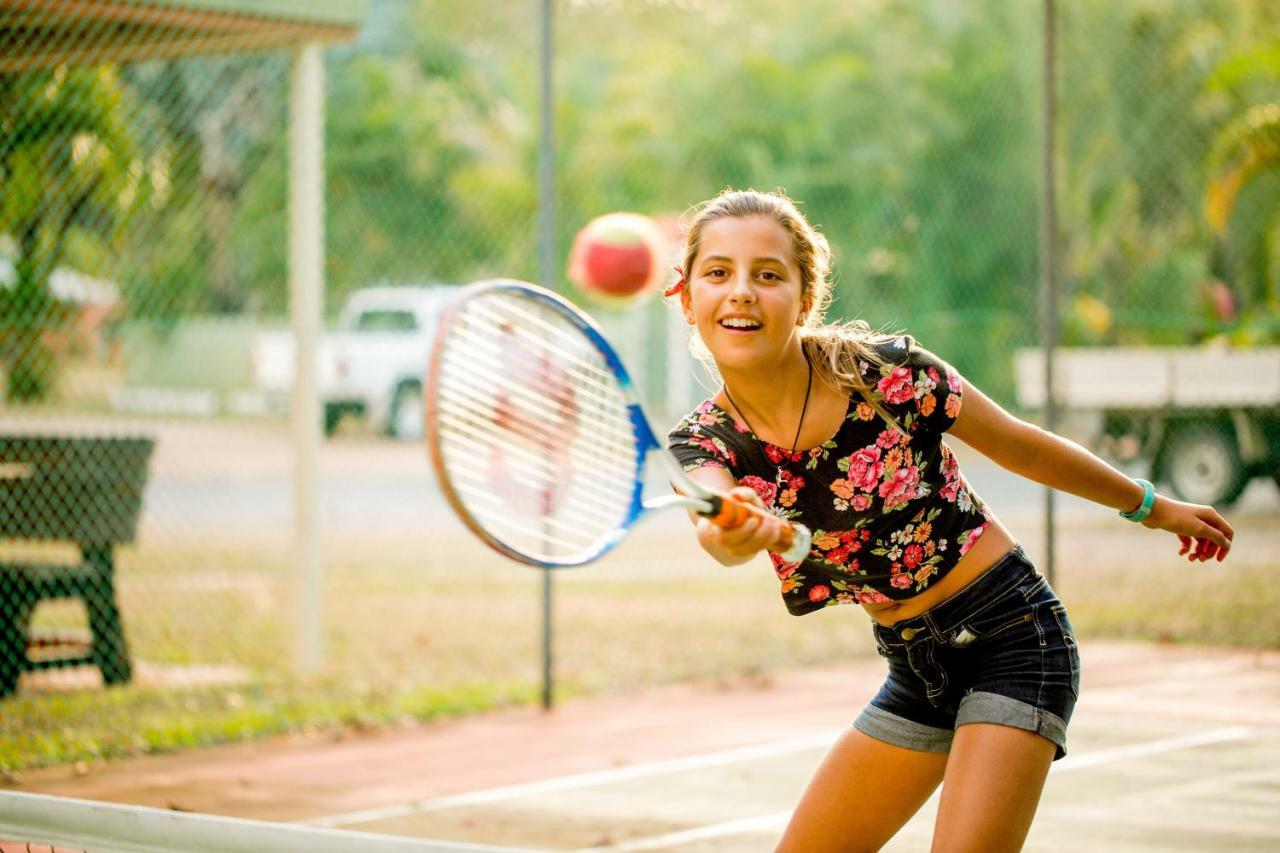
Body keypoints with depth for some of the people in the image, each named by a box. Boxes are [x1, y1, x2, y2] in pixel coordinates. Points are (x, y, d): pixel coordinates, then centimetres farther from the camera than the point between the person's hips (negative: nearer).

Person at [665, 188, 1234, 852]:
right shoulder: (702, 440, -8)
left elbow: (1022, 447, 0)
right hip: (914, 668, 5)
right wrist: (729, 531, -58)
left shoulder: (884, 370, -17)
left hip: (1011, 638, -5)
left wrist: (1150, 507, 13)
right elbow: (719, 525, -33)